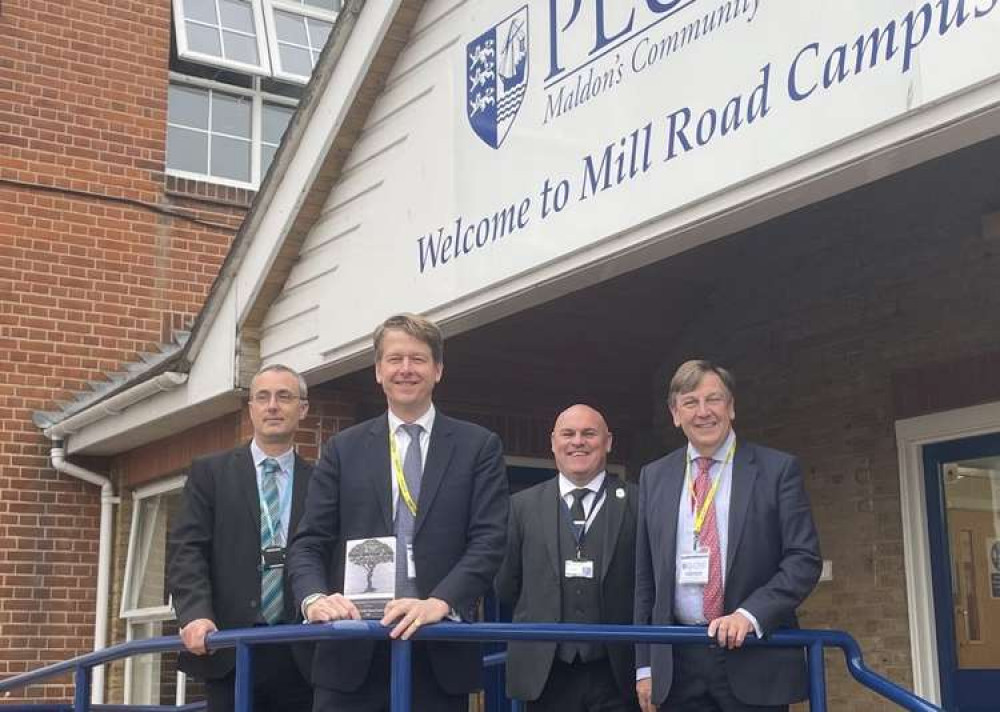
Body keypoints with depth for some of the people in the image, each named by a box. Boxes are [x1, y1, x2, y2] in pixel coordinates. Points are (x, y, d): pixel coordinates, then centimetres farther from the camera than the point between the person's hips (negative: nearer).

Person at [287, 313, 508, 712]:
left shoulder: (479, 447, 7)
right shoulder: (343, 450, 10)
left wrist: (440, 603, -18)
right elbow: (309, 543, 6)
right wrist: (314, 598, -14)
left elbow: (489, 540, -3)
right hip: (353, 653, 1)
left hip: (441, 654, -1)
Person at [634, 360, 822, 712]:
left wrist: (749, 614, -17)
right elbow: (645, 578, 11)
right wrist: (645, 665, 7)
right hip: (676, 664, 3)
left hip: (755, 662, -2)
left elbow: (805, 559, -3)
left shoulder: (778, 469, 2)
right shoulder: (653, 477, 11)